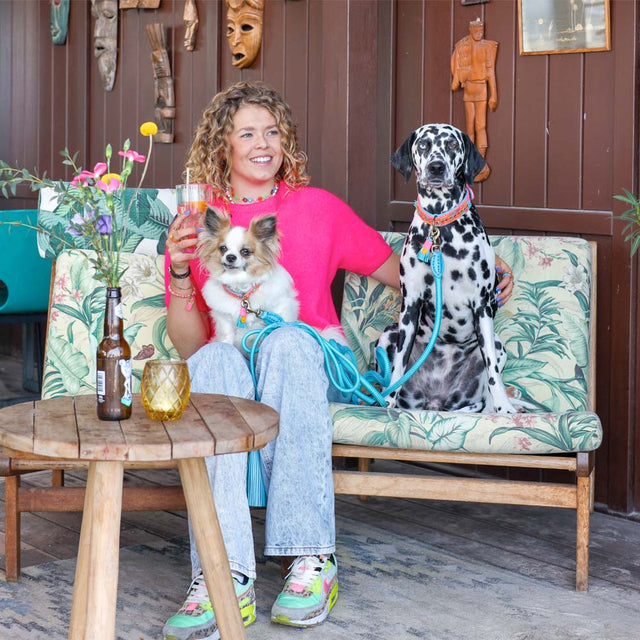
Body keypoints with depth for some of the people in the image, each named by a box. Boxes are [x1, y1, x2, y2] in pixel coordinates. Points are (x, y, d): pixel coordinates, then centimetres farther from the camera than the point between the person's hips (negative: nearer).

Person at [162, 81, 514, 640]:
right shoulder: (195, 224, 10)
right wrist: (180, 274, -11)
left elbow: (396, 269, 19)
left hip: (310, 364, 0)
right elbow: (188, 346, 5)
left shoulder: (318, 208, 12)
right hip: (227, 373, 0)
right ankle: (226, 575, -45)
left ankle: (311, 557, -39)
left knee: (286, 341, -35)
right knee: (217, 358, -35)